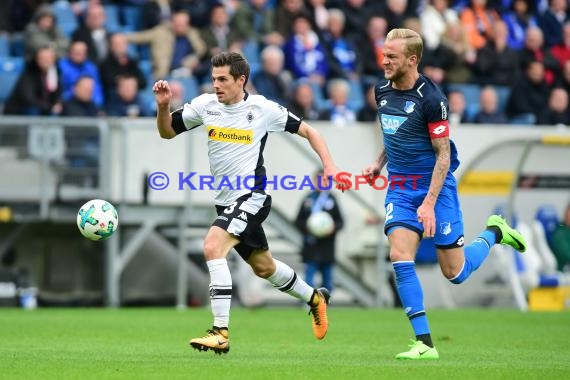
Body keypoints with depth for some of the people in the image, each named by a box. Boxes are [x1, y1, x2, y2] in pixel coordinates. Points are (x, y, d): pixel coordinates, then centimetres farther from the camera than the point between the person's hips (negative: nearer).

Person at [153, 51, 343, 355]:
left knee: (212, 247, -26)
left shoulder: (263, 109, -8)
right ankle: (315, 298, 46)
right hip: (226, 201, 7)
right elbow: (167, 131, 11)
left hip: (251, 196, -7)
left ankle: (221, 333, -26)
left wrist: (329, 165, -9)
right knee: (263, 266, 20)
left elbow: (306, 131, 2)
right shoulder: (205, 105, 2)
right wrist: (163, 106, -9)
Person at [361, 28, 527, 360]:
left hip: (435, 185, -5)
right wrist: (379, 163, 14)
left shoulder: (431, 98, -18)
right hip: (400, 187, 5)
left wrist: (429, 203, -21)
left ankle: (494, 233, 31)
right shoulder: (383, 91, 2)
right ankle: (424, 343, -13)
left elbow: (443, 154, -16)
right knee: (400, 256, -16)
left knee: (455, 271, 0)